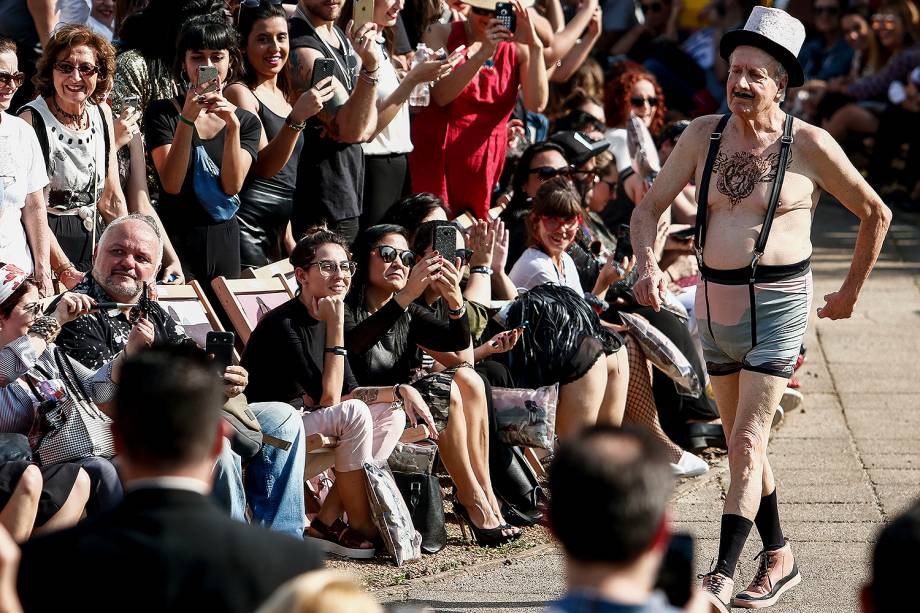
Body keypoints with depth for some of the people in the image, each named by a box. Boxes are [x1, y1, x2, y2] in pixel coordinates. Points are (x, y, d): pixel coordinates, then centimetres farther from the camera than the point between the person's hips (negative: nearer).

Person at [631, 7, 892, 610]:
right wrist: (647, 263, -15)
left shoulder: (810, 145, -8)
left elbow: (876, 213, 4)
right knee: (744, 441, 14)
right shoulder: (703, 135, 3)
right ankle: (779, 558, 29)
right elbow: (651, 205, 5)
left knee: (747, 443, -12)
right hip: (714, 301, 5)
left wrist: (851, 291, 9)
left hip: (777, 304, -5)